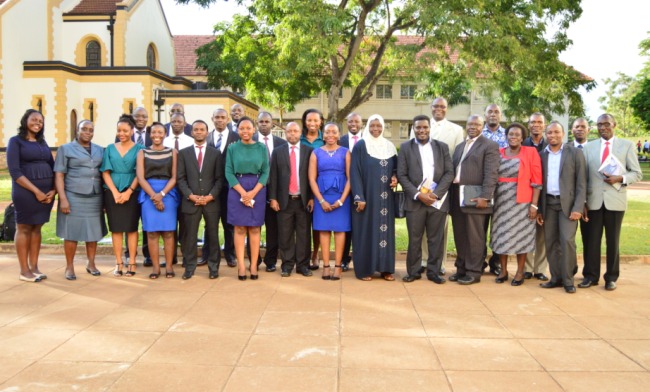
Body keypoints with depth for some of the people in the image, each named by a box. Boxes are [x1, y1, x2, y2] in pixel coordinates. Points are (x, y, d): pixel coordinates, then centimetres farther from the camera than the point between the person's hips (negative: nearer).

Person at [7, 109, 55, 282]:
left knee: (36, 228, 9)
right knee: (24, 229, 2)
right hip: (26, 191, -5)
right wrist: (36, 191, -16)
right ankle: (24, 271, 7)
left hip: (47, 191, 5)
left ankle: (34, 267, 15)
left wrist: (53, 190, -3)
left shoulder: (42, 142, 15)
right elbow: (14, 171, -11)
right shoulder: (15, 141, -2)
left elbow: (52, 168, 13)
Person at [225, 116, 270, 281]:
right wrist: (242, 192, -13)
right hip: (237, 190, 0)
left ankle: (254, 265, 7)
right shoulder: (232, 148, 4)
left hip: (257, 190, 0)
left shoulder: (262, 148, 4)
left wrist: (253, 192, -12)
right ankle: (241, 265, 5)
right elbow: (228, 172, -1)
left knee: (254, 229, 3)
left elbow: (266, 172, 0)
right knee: (239, 229, 1)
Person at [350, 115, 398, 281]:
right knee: (366, 231, 0)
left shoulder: (390, 146, 9)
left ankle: (386, 268, 16)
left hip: (385, 198, 5)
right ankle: (364, 269, 9)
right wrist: (359, 197, -15)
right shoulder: (360, 146, -4)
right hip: (366, 196, -4)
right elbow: (354, 173, -8)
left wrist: (395, 178, -5)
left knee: (385, 230, 8)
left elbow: (395, 168, 18)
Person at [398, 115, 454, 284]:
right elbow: (402, 175, 0)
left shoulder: (442, 147, 9)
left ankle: (434, 271, 16)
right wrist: (418, 194, -11)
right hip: (414, 201, -1)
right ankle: (413, 271, 16)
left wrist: (436, 194, -10)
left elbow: (449, 173, 3)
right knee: (414, 239, 4)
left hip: (438, 200, 1)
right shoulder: (405, 147, 5)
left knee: (436, 238, 5)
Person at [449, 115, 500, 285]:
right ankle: (461, 269, 22)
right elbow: (453, 170, 16)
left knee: (475, 237, -1)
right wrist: (452, 195, 8)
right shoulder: (460, 146, 21)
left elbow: (491, 174, -11)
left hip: (475, 198, -7)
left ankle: (474, 272, 6)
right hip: (457, 198, 7)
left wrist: (485, 196, -18)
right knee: (460, 236, 12)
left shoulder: (489, 145, -2)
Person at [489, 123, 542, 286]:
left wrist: (534, 204, -10)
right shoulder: (498, 153, 6)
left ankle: (520, 272, 14)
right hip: (501, 201, 3)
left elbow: (536, 181, -5)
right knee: (501, 236, 8)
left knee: (521, 236, 4)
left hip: (521, 201, -3)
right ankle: (503, 270, 20)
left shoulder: (531, 152, -2)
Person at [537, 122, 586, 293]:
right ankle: (556, 277, 13)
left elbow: (581, 183, -4)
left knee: (567, 241, -10)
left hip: (568, 203, -3)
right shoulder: (541, 155, 9)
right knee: (551, 242, 4)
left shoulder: (575, 153, 0)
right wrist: (538, 209, 6)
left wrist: (578, 208, -12)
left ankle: (568, 280, 0)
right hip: (548, 204, 3)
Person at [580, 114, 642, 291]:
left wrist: (620, 179, -17)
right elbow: (584, 176, 5)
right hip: (594, 201, 1)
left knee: (612, 241, 8)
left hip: (615, 200, -1)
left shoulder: (627, 145, 4)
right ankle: (591, 276, 14)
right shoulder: (589, 147, 8)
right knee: (592, 240, 4)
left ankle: (611, 277, 19)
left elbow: (637, 174, 2)